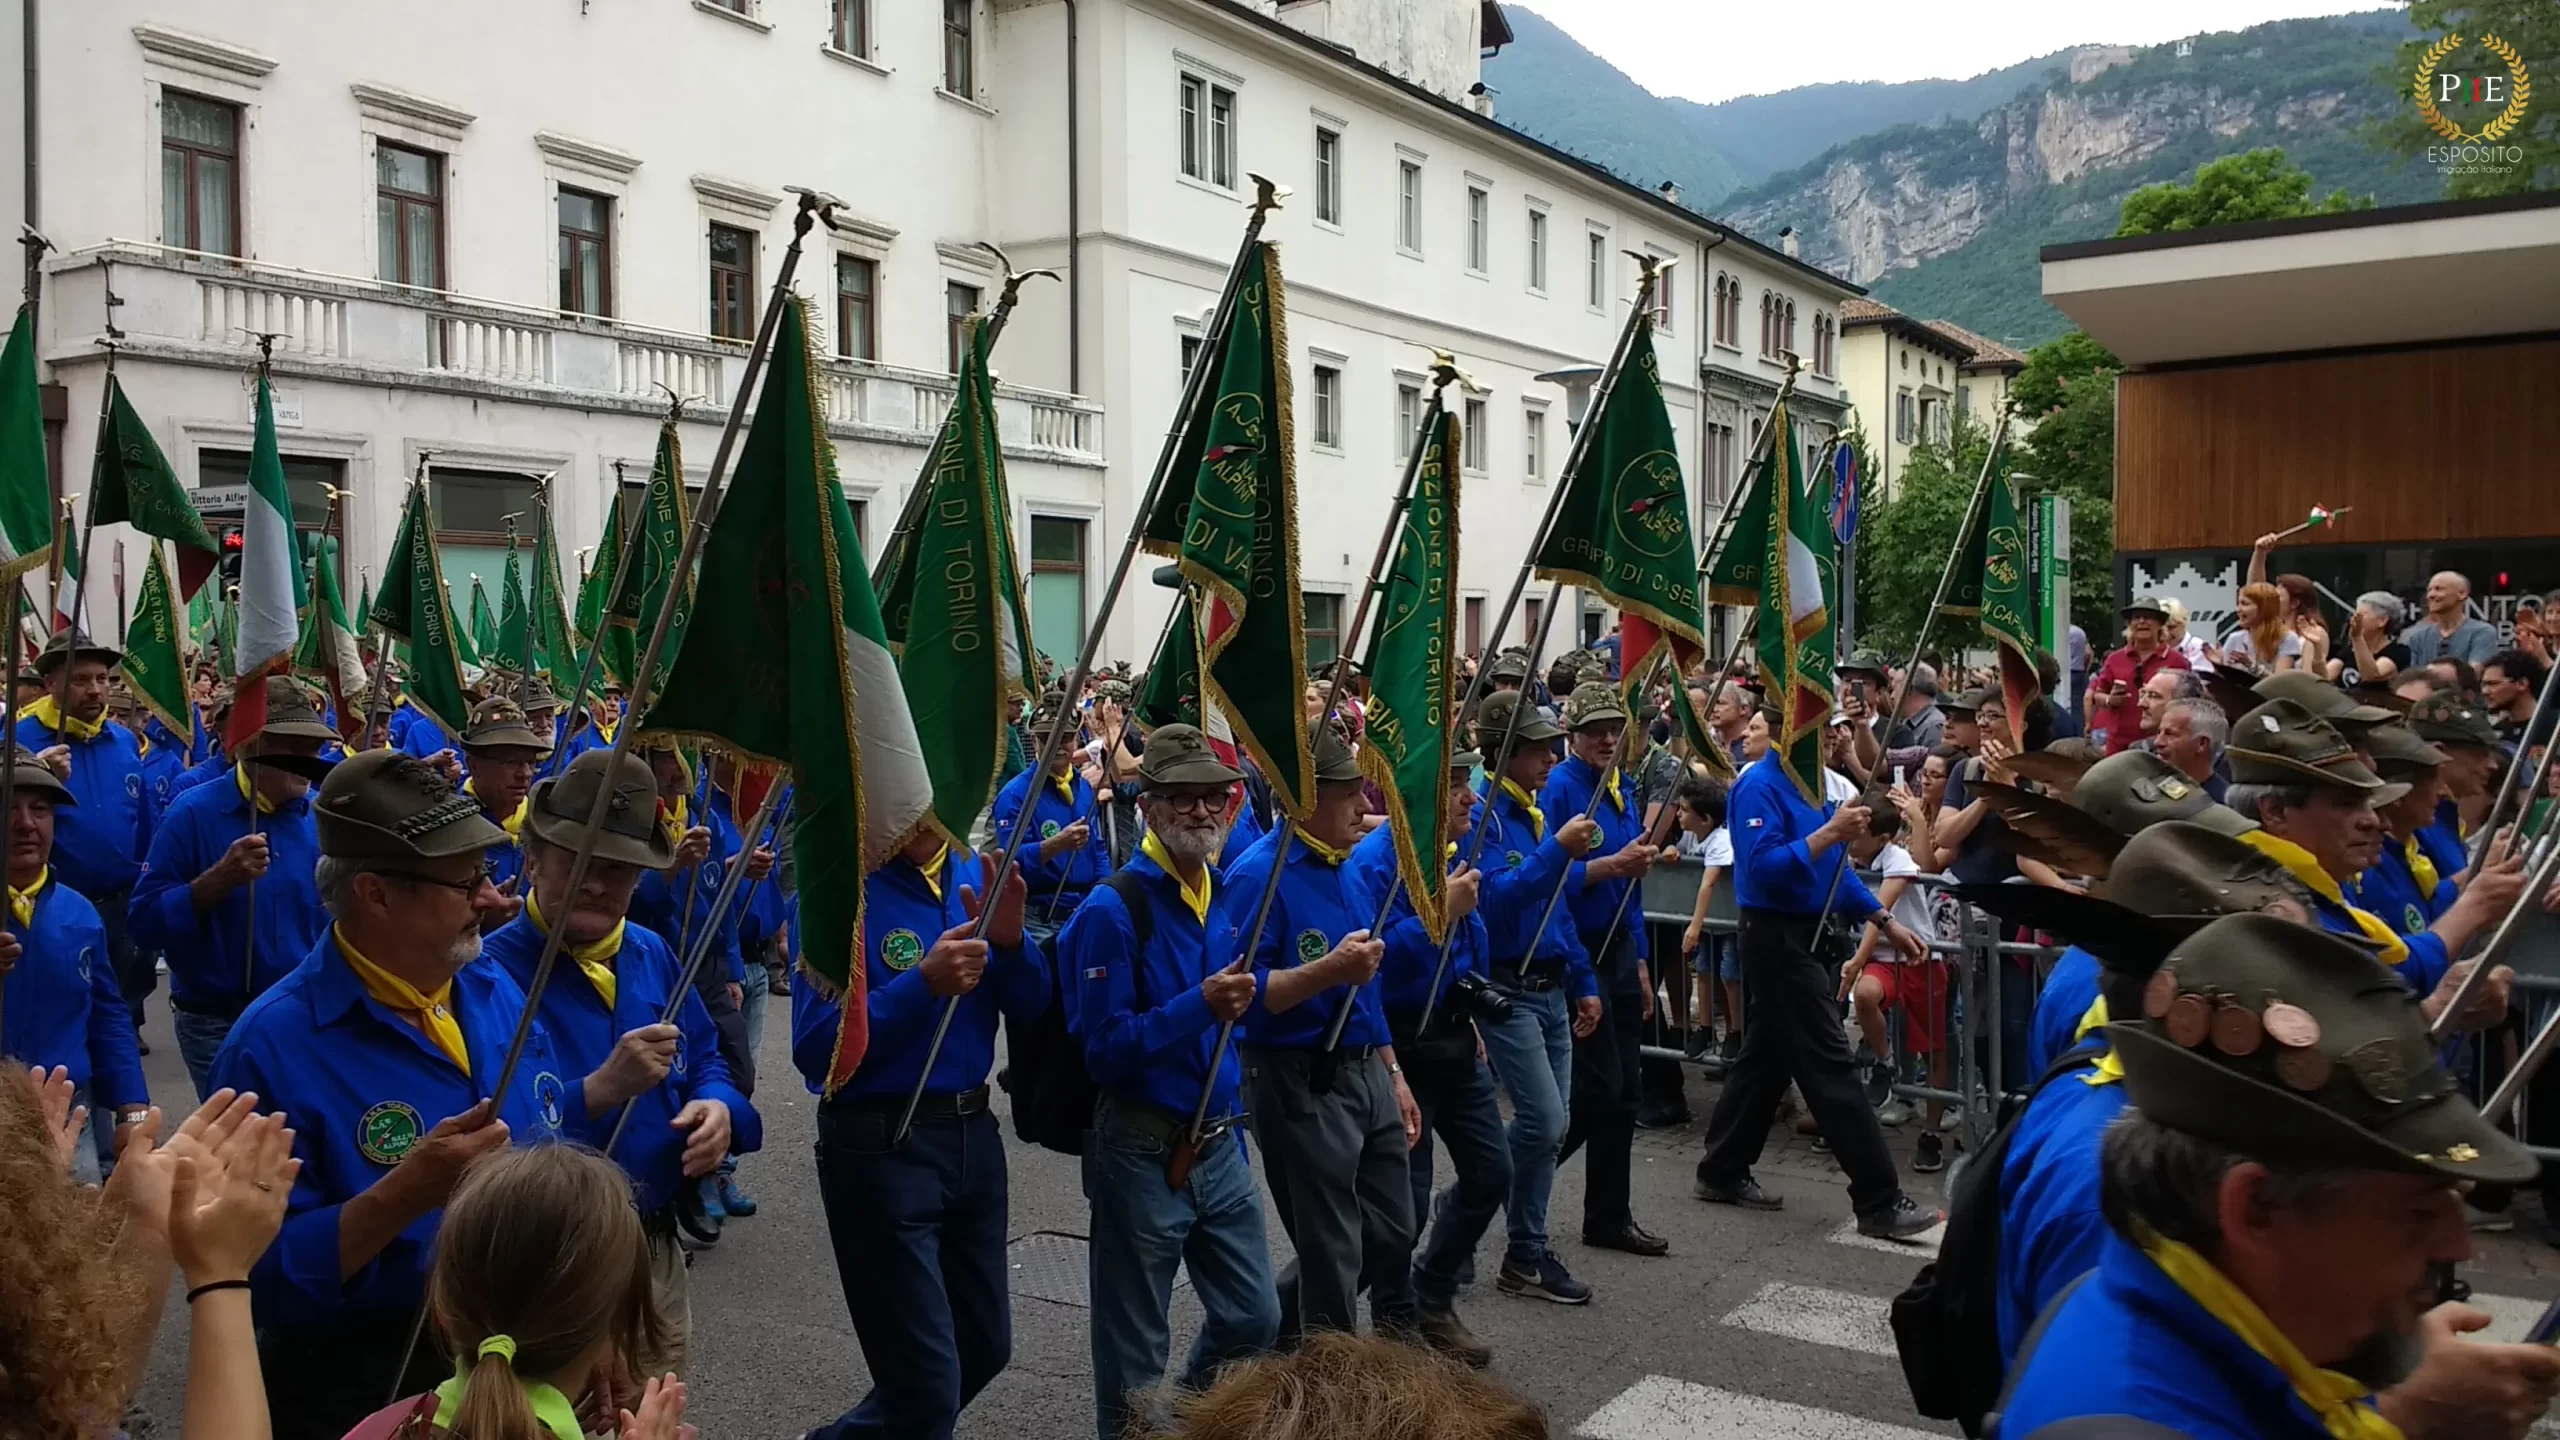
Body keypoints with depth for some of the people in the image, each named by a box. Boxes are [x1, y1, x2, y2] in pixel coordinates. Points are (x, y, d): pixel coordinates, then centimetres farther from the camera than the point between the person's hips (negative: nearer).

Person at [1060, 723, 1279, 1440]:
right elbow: (1104, 1048, -19)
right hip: (1143, 1152, -7)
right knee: (1134, 1347, 8)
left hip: (1220, 1145, 7)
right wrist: (1199, 1006, -28)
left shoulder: (1229, 898, 6)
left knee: (1254, 1320, 16)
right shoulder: (1113, 910, -16)